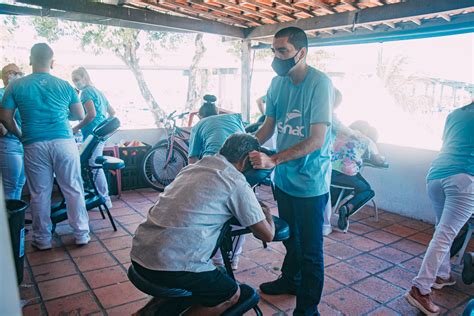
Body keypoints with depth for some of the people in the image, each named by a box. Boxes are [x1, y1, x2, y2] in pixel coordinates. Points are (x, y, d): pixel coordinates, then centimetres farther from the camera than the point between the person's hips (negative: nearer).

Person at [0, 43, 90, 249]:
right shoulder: (64, 85, 5)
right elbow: (79, 116, 11)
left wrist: (21, 136, 19)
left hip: (34, 145, 0)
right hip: (64, 142, 0)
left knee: (39, 193, 10)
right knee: (73, 189, 8)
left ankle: (42, 239, 21)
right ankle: (81, 234, 16)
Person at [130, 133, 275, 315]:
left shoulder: (193, 167, 16)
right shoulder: (236, 182, -5)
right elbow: (267, 235, 1)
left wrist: (252, 208, 34)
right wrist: (267, 215, 23)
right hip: (171, 267, -8)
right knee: (231, 294, 16)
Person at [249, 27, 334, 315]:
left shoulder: (320, 83, -19)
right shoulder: (277, 83, 2)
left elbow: (316, 140, -24)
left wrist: (273, 160, -31)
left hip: (310, 181, -6)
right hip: (284, 176, 7)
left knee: (310, 248, 7)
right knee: (289, 236, 25)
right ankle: (290, 280, 48)